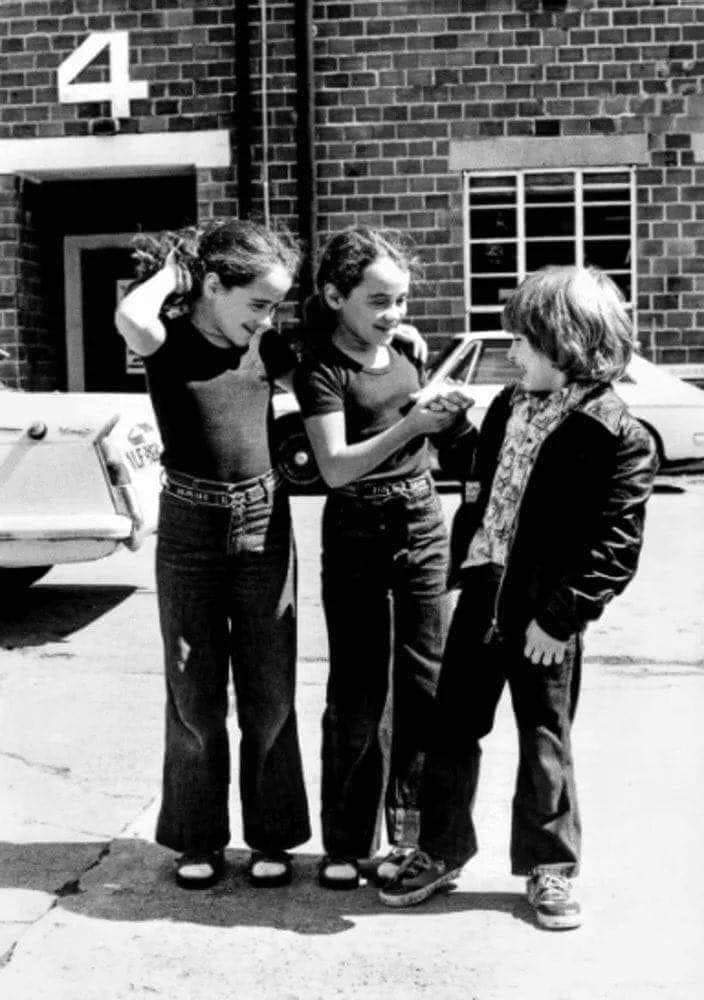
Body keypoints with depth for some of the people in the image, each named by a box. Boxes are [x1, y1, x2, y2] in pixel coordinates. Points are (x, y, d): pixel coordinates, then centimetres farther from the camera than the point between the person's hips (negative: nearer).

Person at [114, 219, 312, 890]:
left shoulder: (267, 347, 2)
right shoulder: (168, 340, -8)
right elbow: (131, 318, -32)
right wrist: (170, 269, -14)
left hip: (263, 526, 3)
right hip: (189, 530, -2)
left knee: (269, 694, 7)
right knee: (195, 696, 8)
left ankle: (270, 835, 22)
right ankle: (199, 837, 23)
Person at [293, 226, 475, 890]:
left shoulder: (406, 347, 7)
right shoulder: (322, 367, -10)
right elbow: (336, 466, -20)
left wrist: (449, 416, -2)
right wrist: (411, 424, -28)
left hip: (423, 529, 5)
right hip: (356, 539, -5)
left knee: (425, 686, 5)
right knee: (357, 697, 0)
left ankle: (408, 834, 18)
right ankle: (345, 843, 14)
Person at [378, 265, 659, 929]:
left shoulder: (619, 438, -15)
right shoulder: (509, 406, 6)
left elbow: (615, 544, -16)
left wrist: (560, 617, -18)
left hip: (545, 615, -6)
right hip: (481, 592, 6)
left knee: (544, 740, 9)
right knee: (452, 725, 12)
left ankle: (550, 867, 27)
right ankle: (440, 850, 29)